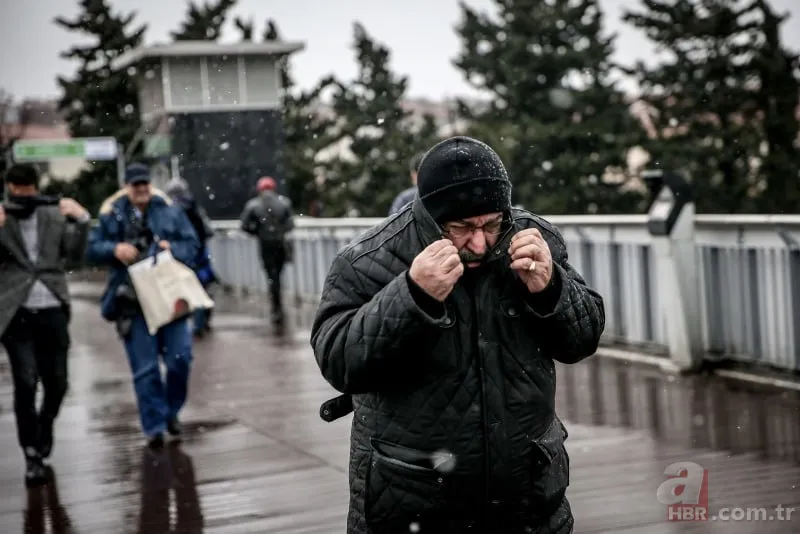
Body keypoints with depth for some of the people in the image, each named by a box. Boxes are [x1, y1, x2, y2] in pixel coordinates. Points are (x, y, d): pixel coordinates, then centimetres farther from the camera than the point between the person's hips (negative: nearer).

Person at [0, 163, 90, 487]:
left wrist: (81, 221, -10)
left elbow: (75, 255, 4)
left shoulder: (56, 215, 8)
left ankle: (44, 428, 38)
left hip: (53, 311, 2)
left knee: (57, 384, 8)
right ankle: (33, 456, 4)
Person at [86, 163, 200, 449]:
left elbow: (192, 245, 6)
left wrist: (173, 249, -14)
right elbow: (92, 248, 5)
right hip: (132, 302, -1)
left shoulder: (170, 211, 6)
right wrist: (114, 249, -13)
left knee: (180, 358, -1)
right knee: (144, 368, 1)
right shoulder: (111, 214, 5)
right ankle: (154, 425, 9)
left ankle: (172, 410, 24)